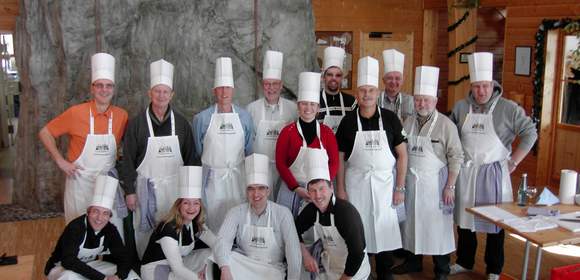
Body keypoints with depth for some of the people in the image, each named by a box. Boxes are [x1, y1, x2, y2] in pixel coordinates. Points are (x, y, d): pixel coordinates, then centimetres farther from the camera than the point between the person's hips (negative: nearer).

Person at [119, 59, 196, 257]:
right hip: (147, 187, -2)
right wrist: (129, 191, -5)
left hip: (175, 187, 2)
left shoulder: (181, 123, 5)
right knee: (145, 232, 3)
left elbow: (190, 158, 9)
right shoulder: (137, 124, -2)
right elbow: (128, 160, -2)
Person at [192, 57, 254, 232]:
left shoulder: (244, 117, 6)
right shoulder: (202, 118, 1)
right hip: (211, 177, -1)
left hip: (237, 177, 1)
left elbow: (249, 149, 12)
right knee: (213, 218, 1)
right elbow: (196, 151, 8)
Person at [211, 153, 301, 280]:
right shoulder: (237, 212, -5)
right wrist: (225, 269, -37)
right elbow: (223, 240, -19)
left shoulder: (282, 213, -9)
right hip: (244, 265, 2)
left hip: (272, 269, -1)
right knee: (225, 258, -26)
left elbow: (293, 250, -13)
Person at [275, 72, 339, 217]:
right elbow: (280, 163, -3)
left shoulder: (326, 132, 2)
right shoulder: (287, 131, -3)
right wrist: (296, 188, -11)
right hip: (291, 189, -1)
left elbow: (334, 163, 4)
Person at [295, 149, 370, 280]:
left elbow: (357, 254, -25)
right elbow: (294, 231, 7)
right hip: (327, 269, 6)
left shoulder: (346, 212, -26)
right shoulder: (312, 209, -8)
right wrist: (305, 255, -5)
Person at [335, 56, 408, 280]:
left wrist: (400, 187, -2)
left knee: (385, 227, 2)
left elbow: (402, 154, 1)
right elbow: (340, 157, 4)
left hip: (384, 182, 0)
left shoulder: (390, 119, -2)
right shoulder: (348, 122, -1)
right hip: (355, 183, 0)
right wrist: (340, 189, 1)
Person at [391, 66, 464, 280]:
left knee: (438, 224, 2)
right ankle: (413, 261, 32)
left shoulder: (446, 125, -10)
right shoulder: (408, 123, 5)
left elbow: (456, 157, -9)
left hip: (435, 181, -5)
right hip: (410, 180, 5)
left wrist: (450, 186, -12)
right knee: (411, 220, 13)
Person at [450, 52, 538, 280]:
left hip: (493, 172, -3)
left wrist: (514, 161, -7)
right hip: (465, 171, 3)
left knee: (495, 219, 5)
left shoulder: (508, 108, -7)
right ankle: (464, 262, 30)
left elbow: (530, 133, -5)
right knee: (463, 217, 13)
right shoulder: (461, 107, 2)